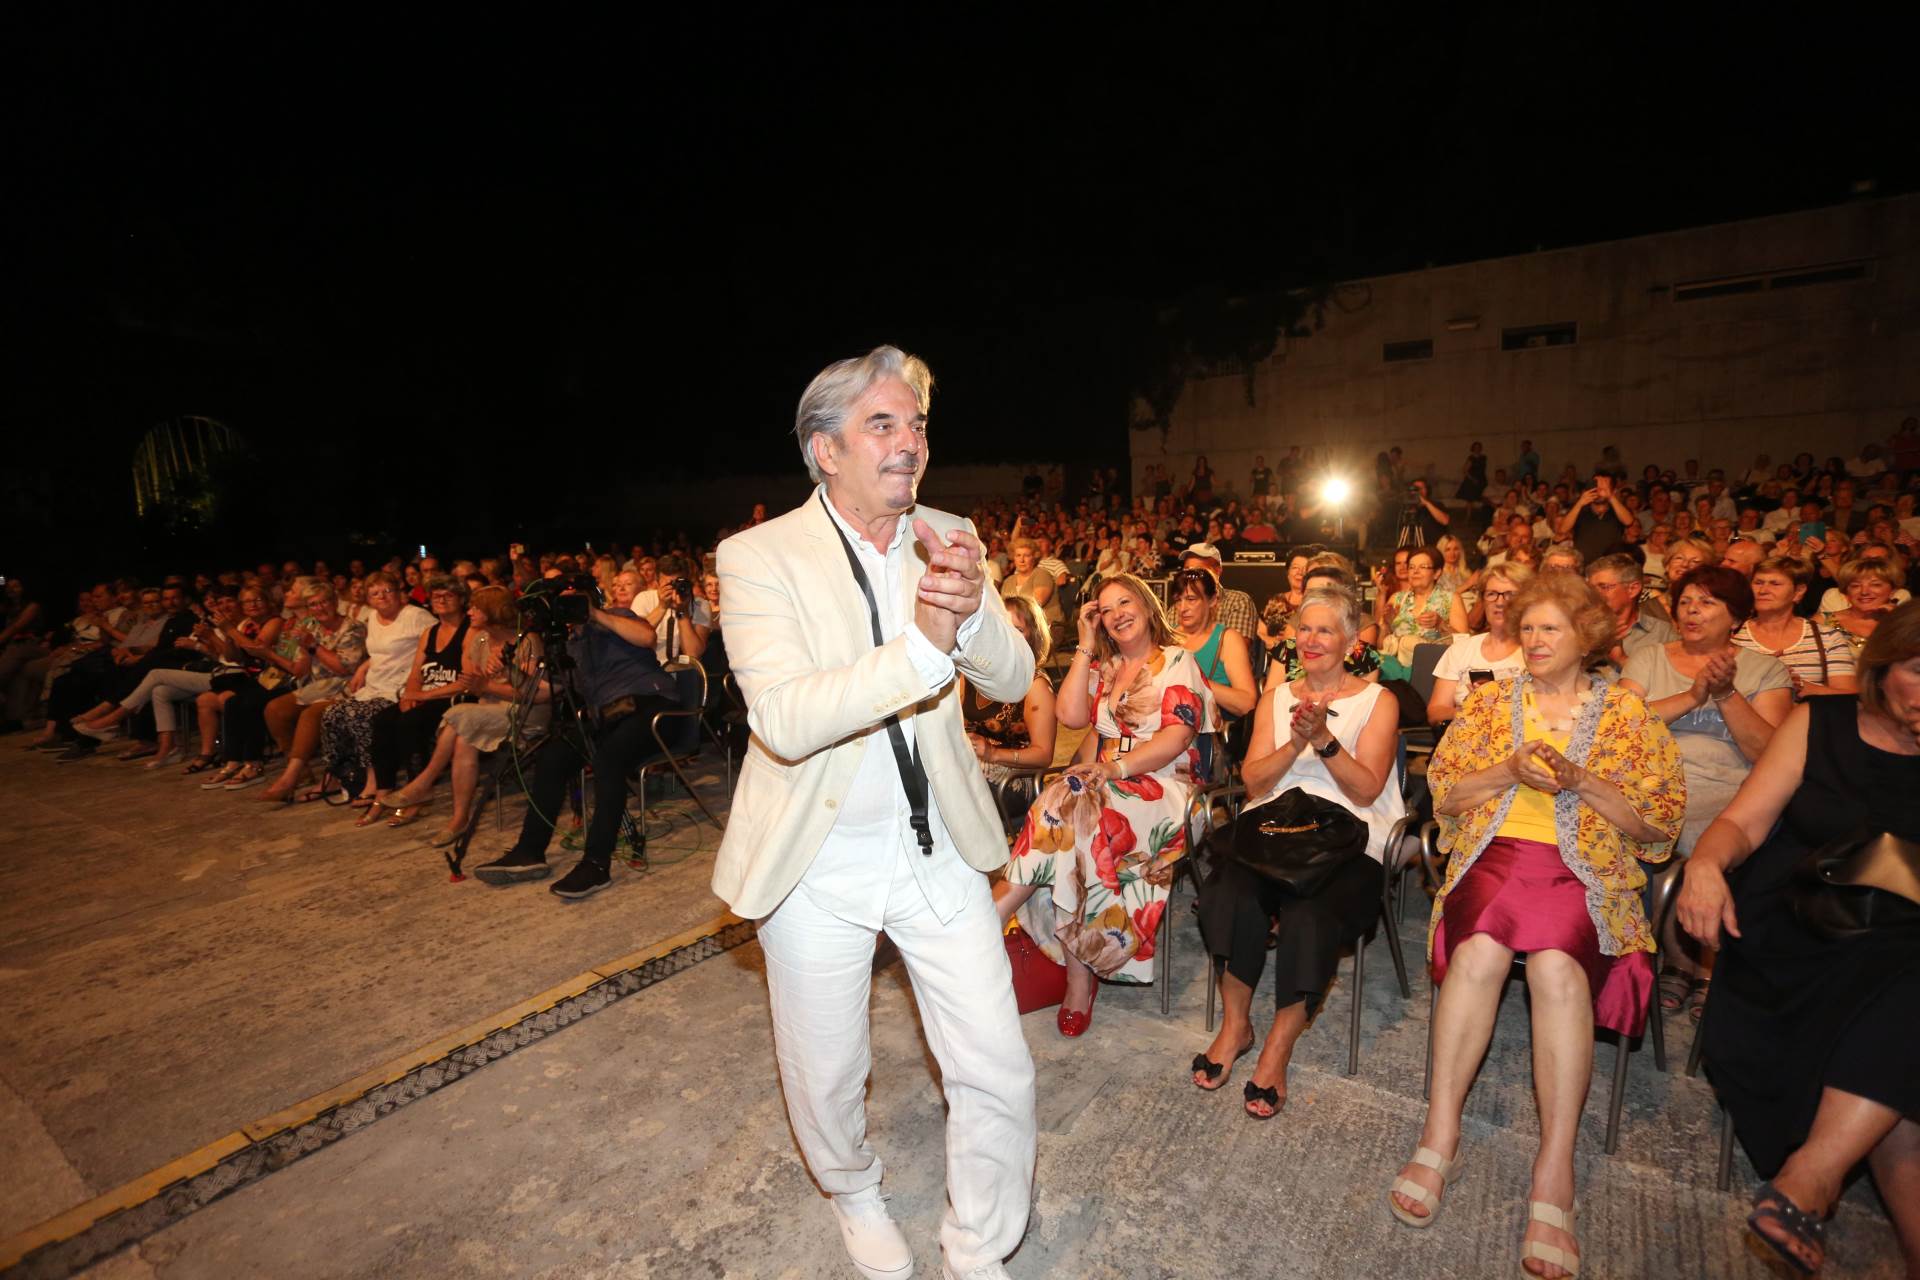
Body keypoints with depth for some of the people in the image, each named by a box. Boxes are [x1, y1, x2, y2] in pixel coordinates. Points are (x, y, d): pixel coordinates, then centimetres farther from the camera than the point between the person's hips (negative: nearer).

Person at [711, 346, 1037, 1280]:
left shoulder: (947, 540, -2)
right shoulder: (759, 557, -15)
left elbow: (1012, 681, -6)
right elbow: (784, 720, -27)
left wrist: (970, 609, -27)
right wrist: (923, 647, -37)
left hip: (936, 848, 3)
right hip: (817, 862, -2)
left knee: (997, 1073, 8)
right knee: (825, 1074, 19)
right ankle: (853, 1190, 54)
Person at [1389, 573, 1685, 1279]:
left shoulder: (1627, 713, 11)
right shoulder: (1490, 701, 15)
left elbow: (1660, 823, 5)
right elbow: (1442, 793, 9)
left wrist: (1581, 781, -10)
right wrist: (1512, 771, -6)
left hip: (1586, 869, 0)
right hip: (1496, 852, 1)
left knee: (1557, 964, -33)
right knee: (1480, 949, -32)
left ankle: (1555, 1170, -26)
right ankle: (1440, 1133, -23)